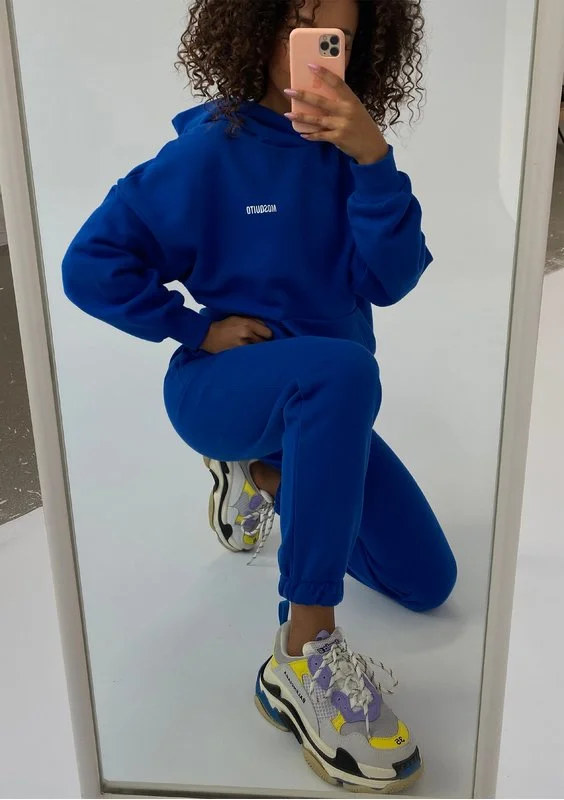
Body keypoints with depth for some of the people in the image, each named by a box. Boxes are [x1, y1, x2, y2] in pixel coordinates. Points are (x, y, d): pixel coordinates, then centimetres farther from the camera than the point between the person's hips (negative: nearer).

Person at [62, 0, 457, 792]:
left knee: (428, 581, 8)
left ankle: (262, 475, 25)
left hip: (322, 408, 6)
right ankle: (305, 655, -30)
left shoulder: (344, 150, 0)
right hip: (223, 389, -5)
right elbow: (92, 265, -13)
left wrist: (372, 160, -26)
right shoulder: (212, 148, -12)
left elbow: (389, 279, -14)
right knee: (343, 369, -41)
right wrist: (201, 327, -14)